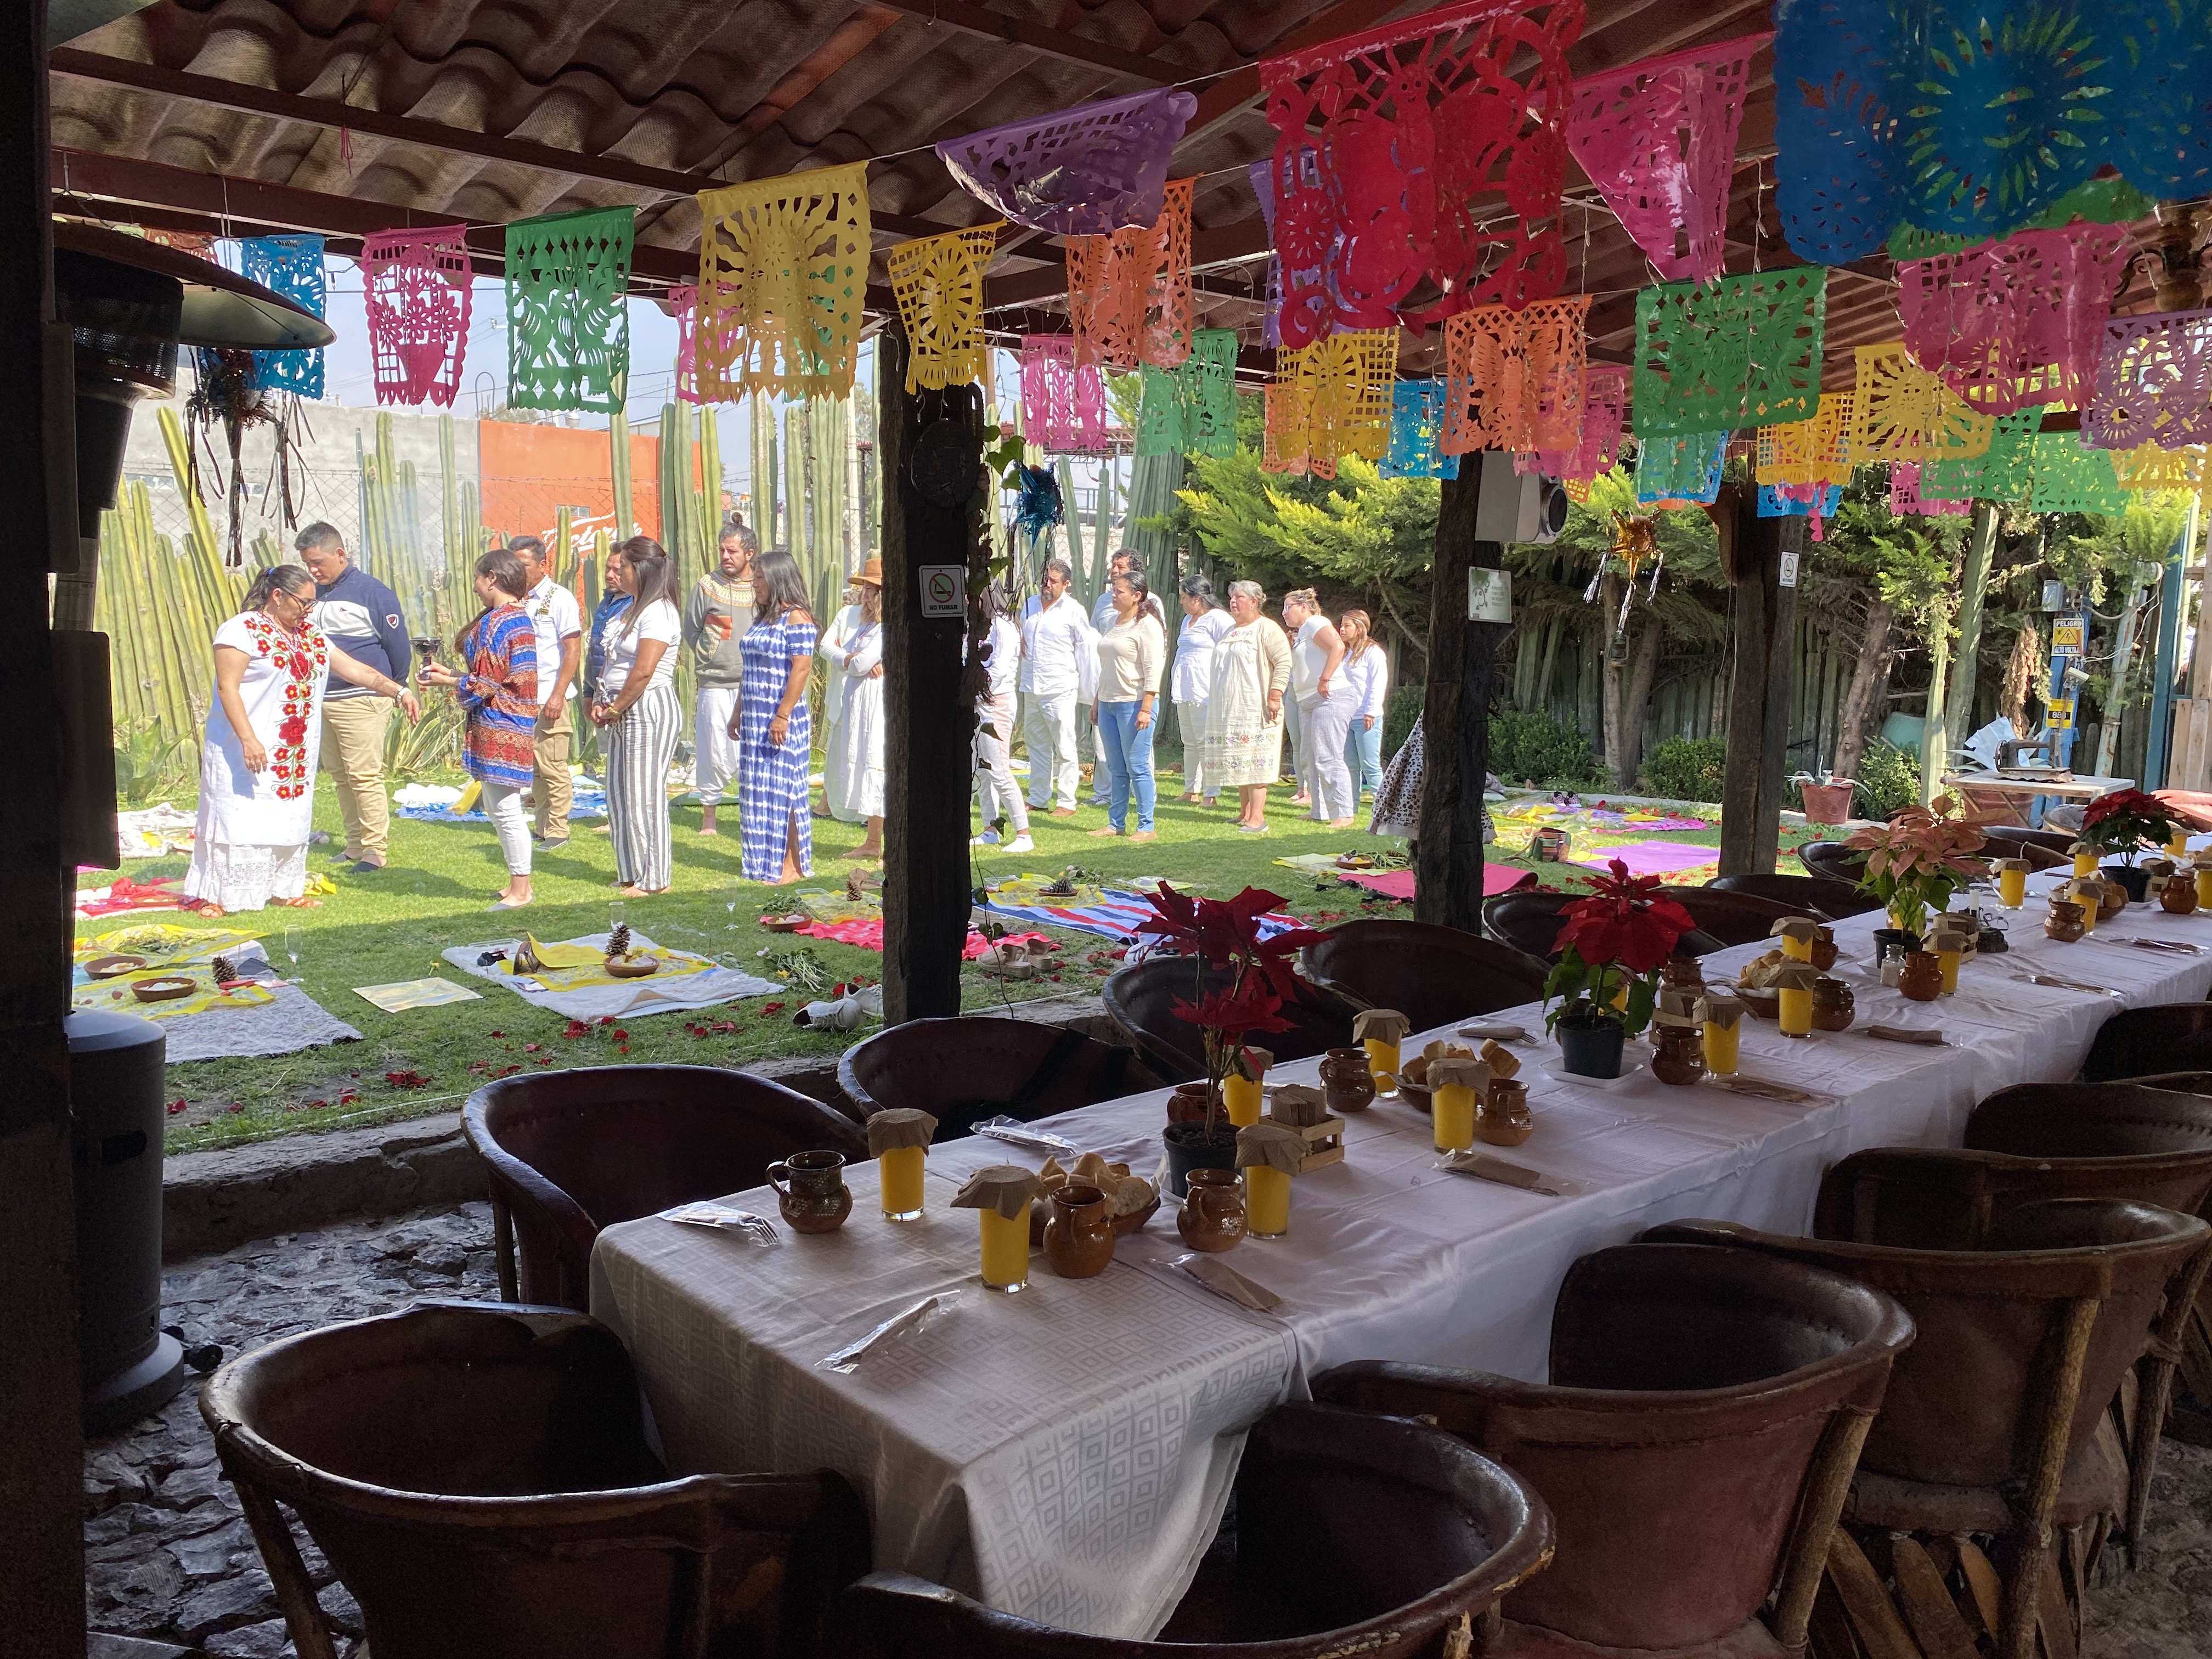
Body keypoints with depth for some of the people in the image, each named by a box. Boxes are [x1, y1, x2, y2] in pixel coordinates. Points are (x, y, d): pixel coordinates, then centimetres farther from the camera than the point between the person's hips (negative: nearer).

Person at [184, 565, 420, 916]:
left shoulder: (310, 635, 13)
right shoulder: (243, 630, -10)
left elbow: (354, 669, 11)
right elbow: (227, 688, -15)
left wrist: (399, 691, 0)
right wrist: (248, 739, -24)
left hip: (295, 754, 7)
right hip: (248, 751, -7)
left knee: (288, 820, 10)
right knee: (239, 819, -5)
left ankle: (283, 889, 18)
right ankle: (210, 895, 3)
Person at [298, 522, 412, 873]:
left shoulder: (373, 592, -8)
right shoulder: (314, 593, 12)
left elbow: (399, 646, -4)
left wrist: (394, 690, 4)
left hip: (362, 701, -7)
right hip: (321, 700, 7)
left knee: (365, 777, -7)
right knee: (340, 776, 11)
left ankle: (375, 850, -2)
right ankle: (354, 846, 19)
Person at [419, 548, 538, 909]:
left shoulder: (499, 621, -16)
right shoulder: (518, 615, 14)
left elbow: (486, 684, -17)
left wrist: (445, 680, -4)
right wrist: (450, 673, 15)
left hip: (501, 727, -10)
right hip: (500, 726, 10)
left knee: (505, 809, -4)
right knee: (496, 807, 16)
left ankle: (520, 890, 4)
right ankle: (518, 882, 23)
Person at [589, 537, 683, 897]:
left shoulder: (658, 612, -15)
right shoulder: (634, 609, 16)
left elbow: (644, 671, -22)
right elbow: (613, 663, 19)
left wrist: (615, 709, -13)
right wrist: (602, 703, 6)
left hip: (649, 710, -10)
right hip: (624, 713, 10)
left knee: (643, 795, -4)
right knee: (621, 794, 12)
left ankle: (655, 879, 5)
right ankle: (634, 873, 22)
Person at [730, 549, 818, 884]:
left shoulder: (797, 618, -11)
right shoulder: (763, 618, 17)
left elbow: (801, 668, -18)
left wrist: (782, 716, -22)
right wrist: (738, 713, 19)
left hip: (783, 718, -9)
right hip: (755, 718, 9)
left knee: (782, 789, -5)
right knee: (757, 791, 10)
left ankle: (792, 865, 2)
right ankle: (763, 860, 17)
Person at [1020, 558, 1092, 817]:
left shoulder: (1073, 611, -2)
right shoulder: (1029, 606, 14)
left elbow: (1083, 648, 1)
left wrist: (1081, 685, 0)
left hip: (1060, 689, -6)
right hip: (1031, 688, 6)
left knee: (1064, 748, -4)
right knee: (1037, 746, 11)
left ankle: (1066, 802, 0)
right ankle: (1038, 798, 19)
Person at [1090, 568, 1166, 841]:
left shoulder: (1147, 625, -9)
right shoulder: (1115, 622, 17)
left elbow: (1153, 671, -15)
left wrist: (1145, 709, -20)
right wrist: (1097, 702, 21)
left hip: (1134, 704, -8)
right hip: (1108, 704, 8)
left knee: (1137, 767, -5)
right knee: (1116, 769, 11)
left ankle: (1146, 826, 1)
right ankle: (1116, 823, 16)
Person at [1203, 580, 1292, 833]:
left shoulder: (1266, 628, -7)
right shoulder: (1230, 631, 21)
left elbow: (1284, 662, -14)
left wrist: (1274, 696, -20)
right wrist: (1215, 702, 25)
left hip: (1255, 710, -8)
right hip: (1228, 711, 8)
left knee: (1255, 764, -10)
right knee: (1237, 762, 10)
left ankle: (1258, 818, -11)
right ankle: (1245, 812, 17)